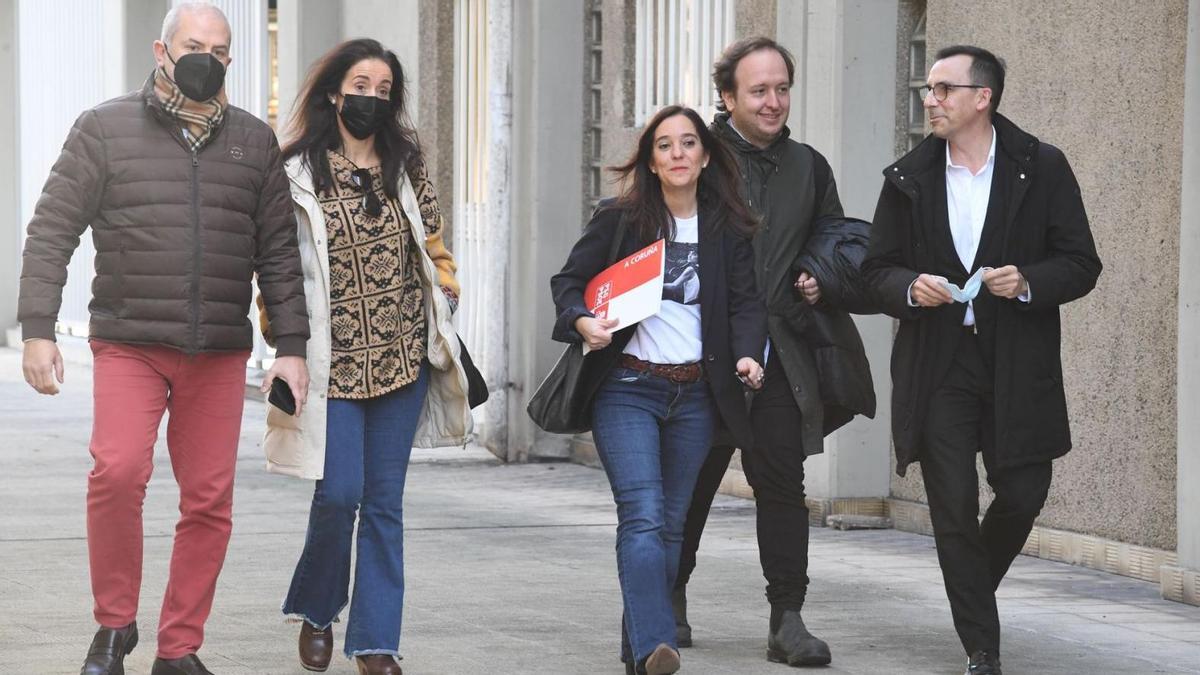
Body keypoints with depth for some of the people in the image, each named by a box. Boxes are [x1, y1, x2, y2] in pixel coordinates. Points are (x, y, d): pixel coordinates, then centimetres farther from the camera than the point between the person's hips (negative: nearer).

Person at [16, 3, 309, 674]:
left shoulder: (254, 141, 11)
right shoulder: (107, 129, 3)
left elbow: (279, 252, 12)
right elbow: (52, 230, 1)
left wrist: (293, 346, 5)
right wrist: (39, 329, -8)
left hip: (220, 354, 3)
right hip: (129, 343, -3)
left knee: (210, 499, 1)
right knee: (118, 473, -20)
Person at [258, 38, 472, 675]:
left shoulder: (407, 165, 7)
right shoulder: (297, 175, -3)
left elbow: (433, 245, 15)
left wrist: (446, 312, 10)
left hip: (404, 356, 3)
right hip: (335, 360, -3)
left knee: (385, 500, 4)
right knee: (340, 493, -9)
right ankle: (315, 610, 18)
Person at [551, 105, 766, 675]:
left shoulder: (728, 230, 6)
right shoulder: (619, 221, 0)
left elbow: (746, 301, 4)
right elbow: (568, 280, 5)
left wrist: (747, 353, -15)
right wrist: (582, 322, -16)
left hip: (695, 394, 3)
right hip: (627, 388, -3)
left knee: (671, 522, 8)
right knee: (643, 516, -16)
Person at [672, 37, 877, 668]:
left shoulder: (809, 167, 12)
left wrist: (821, 279, 2)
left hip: (781, 354, 3)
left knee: (783, 485, -2)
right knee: (691, 484, 9)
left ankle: (788, 621, 0)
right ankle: (670, 603, 26)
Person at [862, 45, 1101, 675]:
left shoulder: (1042, 168, -1)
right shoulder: (908, 177, 6)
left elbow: (1081, 265, 0)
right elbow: (878, 269, 10)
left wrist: (1028, 283, -19)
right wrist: (911, 288, -12)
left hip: (1018, 366, -1)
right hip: (938, 367, 1)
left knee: (1023, 494, 2)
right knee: (953, 509, -2)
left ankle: (974, 590, 33)